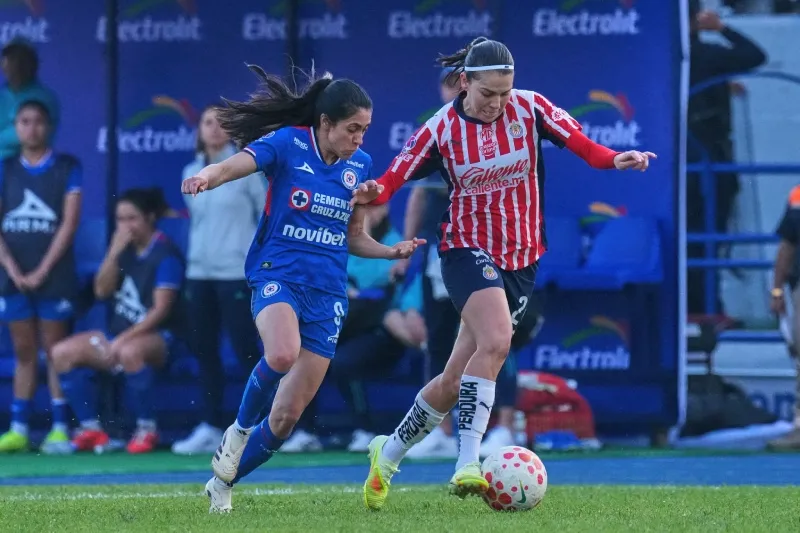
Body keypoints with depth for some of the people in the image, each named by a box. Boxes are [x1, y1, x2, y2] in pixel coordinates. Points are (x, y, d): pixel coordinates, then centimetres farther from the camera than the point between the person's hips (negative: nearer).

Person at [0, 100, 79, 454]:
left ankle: (60, 429, -2)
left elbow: (69, 223, -6)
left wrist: (42, 271, -11)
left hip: (53, 278, -3)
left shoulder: (67, 168, 1)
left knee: (55, 352, -3)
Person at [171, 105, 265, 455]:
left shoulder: (246, 169, -3)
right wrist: (199, 253, 15)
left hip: (236, 272, -5)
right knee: (204, 350, 4)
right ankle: (211, 427, 8)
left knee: (245, 350, -6)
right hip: (198, 273, 5)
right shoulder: (191, 174, 12)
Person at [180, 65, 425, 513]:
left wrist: (393, 252, 0)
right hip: (278, 274, -4)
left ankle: (223, 484, 23)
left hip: (328, 291, 5)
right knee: (282, 354, -38)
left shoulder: (360, 165, 9)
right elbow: (234, 166, -22)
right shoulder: (287, 143, -5)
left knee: (288, 417, 1)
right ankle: (240, 428, -8)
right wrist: (207, 177, -45)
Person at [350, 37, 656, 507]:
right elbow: (398, 174, -10)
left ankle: (389, 454, 27)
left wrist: (613, 159, -34)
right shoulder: (442, 128, -8)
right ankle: (468, 464, -33)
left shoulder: (529, 107, -5)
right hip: (469, 250, -3)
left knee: (455, 382, 6)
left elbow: (579, 142, -14)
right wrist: (375, 192, -32)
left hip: (522, 259, 3)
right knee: (495, 341, -31)